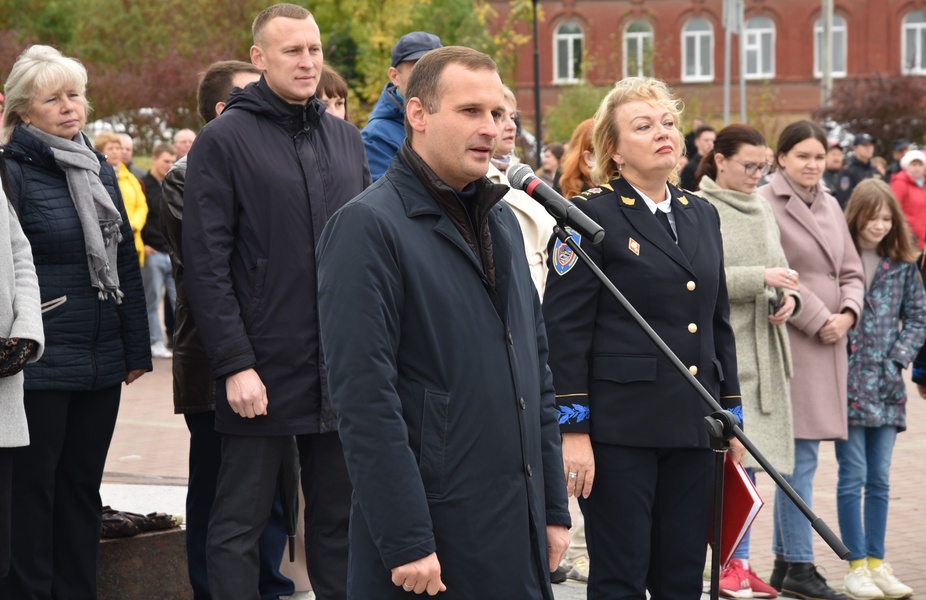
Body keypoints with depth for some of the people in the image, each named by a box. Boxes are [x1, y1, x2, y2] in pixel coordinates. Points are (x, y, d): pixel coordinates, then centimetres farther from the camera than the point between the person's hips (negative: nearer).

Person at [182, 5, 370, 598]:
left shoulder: (347, 139, 12)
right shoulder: (224, 141, -4)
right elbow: (206, 265, -9)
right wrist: (235, 364, -14)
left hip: (344, 369, 5)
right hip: (264, 371, -5)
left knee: (341, 518, 11)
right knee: (239, 525, 2)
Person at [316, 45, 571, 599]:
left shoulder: (503, 221, 15)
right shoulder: (369, 225, -10)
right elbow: (364, 399, -16)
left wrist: (554, 508, 13)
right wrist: (406, 543, -19)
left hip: (520, 532, 7)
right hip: (431, 535, -7)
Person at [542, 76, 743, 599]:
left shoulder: (702, 216, 15)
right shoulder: (592, 216, -5)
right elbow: (565, 330, -9)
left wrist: (732, 418, 15)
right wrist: (573, 430, -14)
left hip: (693, 427, 6)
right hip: (620, 428, -6)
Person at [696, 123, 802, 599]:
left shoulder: (761, 210, 15)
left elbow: (779, 268, 25)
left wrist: (789, 296, 3)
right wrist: (760, 278, -19)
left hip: (763, 349, 7)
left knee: (749, 454, 9)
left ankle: (740, 562, 15)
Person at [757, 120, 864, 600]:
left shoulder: (830, 206, 18)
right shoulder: (765, 204, -7)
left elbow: (851, 272, 20)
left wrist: (848, 313, 0)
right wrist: (818, 321, -12)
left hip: (829, 344, 8)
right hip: (790, 341, -8)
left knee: (798, 456, 10)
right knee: (799, 455, -9)